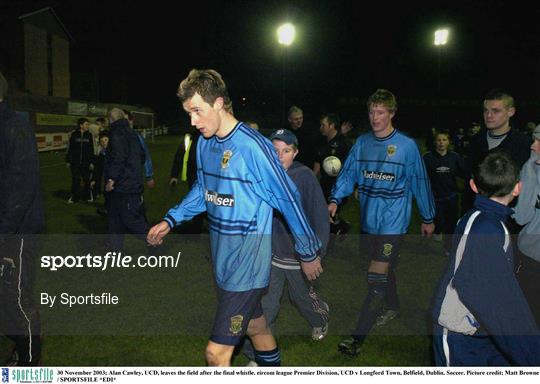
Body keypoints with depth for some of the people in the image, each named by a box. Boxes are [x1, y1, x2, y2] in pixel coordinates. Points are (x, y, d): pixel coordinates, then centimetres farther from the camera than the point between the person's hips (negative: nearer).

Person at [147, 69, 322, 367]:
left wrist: (308, 253, -6)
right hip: (222, 259, 8)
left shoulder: (253, 146, -21)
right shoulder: (205, 143, 3)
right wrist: (171, 220, 10)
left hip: (247, 262, -7)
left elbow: (288, 200, -14)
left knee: (216, 352, -6)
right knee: (255, 326, 25)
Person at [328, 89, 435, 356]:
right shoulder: (362, 142, 5)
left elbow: (419, 182, -1)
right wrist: (335, 200, -15)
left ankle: (358, 336, -11)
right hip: (369, 216, 5)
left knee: (377, 274, -12)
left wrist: (428, 218, 5)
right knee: (384, 267, 20)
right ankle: (393, 307, 44)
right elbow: (348, 173, 2)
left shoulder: (406, 145, -7)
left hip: (393, 217, -5)